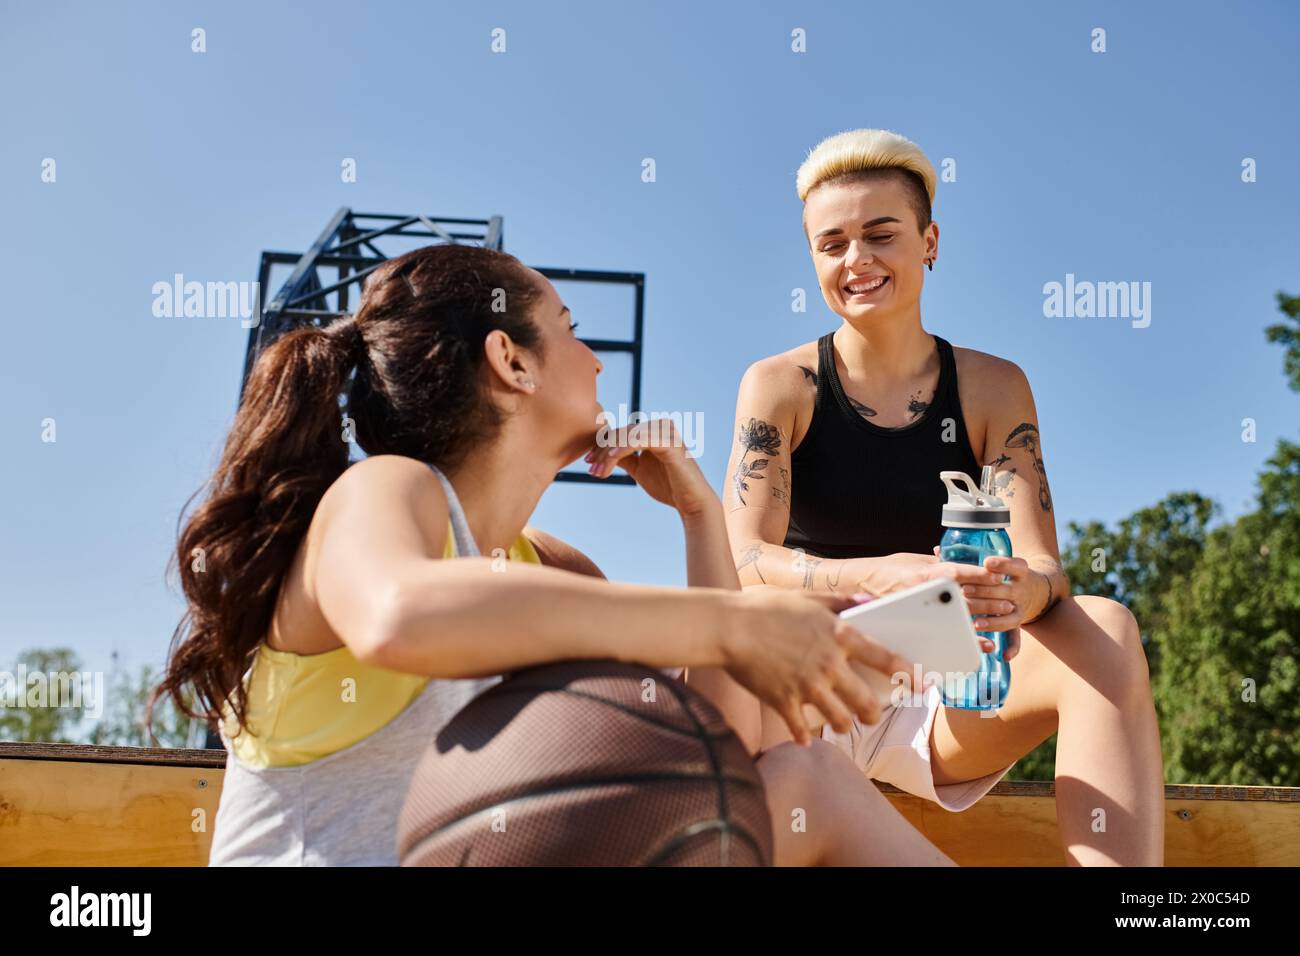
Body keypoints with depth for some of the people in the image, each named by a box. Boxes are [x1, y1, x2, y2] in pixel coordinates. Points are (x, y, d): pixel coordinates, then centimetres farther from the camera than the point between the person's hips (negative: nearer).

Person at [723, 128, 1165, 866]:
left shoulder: (993, 389, 4)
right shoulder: (779, 386, -2)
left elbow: (1043, 565, -6)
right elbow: (743, 561, -16)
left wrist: (1021, 590, -33)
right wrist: (872, 579, -37)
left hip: (945, 703, 2)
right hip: (806, 698, -2)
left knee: (1104, 629, -26)